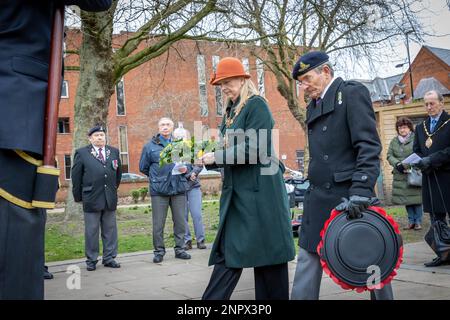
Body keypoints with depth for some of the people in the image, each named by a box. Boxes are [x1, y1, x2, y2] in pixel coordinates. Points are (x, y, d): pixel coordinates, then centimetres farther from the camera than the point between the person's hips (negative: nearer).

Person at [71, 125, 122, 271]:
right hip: (91, 198, -3)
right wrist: (78, 196, 1)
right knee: (91, 231, 3)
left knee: (110, 229, 7)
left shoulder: (114, 152, 10)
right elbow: (76, 176, 1)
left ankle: (109, 258, 16)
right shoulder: (81, 153, 0)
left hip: (110, 199, 3)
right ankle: (91, 260, 12)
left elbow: (118, 172, 18)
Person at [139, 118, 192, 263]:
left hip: (179, 188, 2)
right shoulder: (150, 146, 4)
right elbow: (143, 167, 11)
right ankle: (159, 251, 12)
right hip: (159, 190, -2)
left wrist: (185, 169, -3)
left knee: (180, 221, 6)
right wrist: (156, 177, 8)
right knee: (158, 223, 0)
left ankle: (180, 249, 18)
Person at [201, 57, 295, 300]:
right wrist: (209, 159, -1)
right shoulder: (231, 111, 17)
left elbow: (254, 149, -17)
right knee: (228, 253, 5)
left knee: (268, 253, 2)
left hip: (259, 190, -8)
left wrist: (216, 157, -13)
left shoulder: (256, 105, -7)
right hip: (236, 191, 8)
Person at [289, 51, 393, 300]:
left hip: (349, 195, -7)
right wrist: (313, 187, 15)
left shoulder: (352, 93, -5)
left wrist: (361, 190, -24)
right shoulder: (314, 105, 18)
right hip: (318, 197, 7)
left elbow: (369, 146, -15)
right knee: (308, 257, 6)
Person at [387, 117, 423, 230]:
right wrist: (397, 164, -10)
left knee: (416, 198, -3)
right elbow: (389, 155, 8)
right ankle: (411, 221, 17)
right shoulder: (394, 141, 13)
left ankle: (418, 221, 7)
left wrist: (407, 165, -18)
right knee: (406, 199, 7)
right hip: (400, 176, 4)